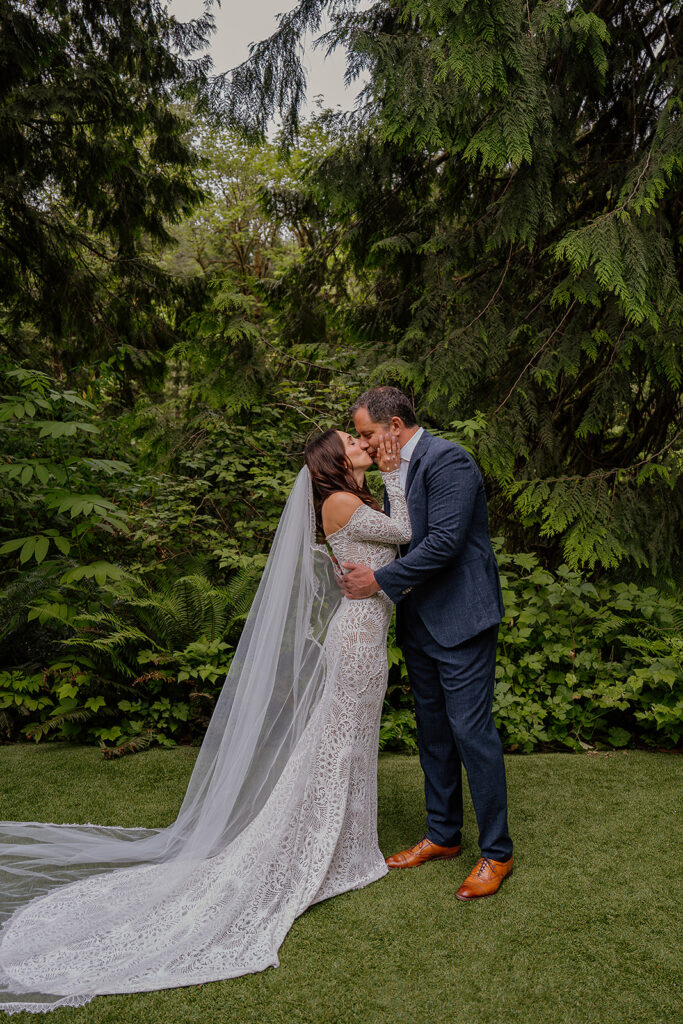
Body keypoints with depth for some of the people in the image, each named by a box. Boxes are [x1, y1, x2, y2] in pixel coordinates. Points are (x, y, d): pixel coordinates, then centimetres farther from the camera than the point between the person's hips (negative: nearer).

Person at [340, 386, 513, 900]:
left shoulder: (448, 461, -15)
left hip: (460, 618, -9)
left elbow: (444, 543, -24)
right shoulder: (396, 469, 13)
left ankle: (497, 852, 12)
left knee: (472, 729, -4)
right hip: (419, 621, 9)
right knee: (432, 729, 16)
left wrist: (380, 579, -18)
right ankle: (443, 835, 31)